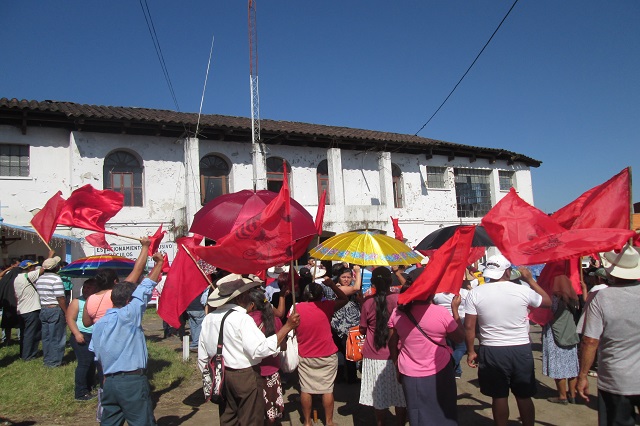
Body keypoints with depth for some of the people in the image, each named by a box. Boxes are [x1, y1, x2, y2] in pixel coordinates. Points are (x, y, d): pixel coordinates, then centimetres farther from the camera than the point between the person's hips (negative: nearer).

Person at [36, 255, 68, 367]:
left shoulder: (39, 279, 9)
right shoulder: (56, 279, -17)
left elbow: (39, 295, 12)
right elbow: (60, 299, -19)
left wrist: (44, 307, 19)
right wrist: (67, 313, -14)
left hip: (43, 310, 8)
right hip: (55, 310, -8)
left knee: (46, 337, 15)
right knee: (56, 337, 2)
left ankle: (46, 360, 24)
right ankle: (54, 361, 7)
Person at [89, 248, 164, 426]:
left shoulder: (98, 324, 9)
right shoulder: (128, 316, -11)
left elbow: (96, 355, 15)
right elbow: (146, 287, -9)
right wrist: (159, 262, 0)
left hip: (109, 383, 7)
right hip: (133, 381, -7)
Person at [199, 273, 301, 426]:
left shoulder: (209, 318, 0)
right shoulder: (242, 319, -21)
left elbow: (203, 357, 7)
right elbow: (261, 349, -28)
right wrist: (287, 326, -25)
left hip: (221, 375, 7)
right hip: (245, 377, -7)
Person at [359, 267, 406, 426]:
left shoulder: (368, 302, -7)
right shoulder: (398, 299, -12)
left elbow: (362, 330, 3)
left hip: (373, 357, 1)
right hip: (395, 355, -1)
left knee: (378, 395, 14)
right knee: (399, 396, 14)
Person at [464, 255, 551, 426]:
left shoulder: (475, 293, -9)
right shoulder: (523, 290, -8)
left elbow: (469, 326, -7)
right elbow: (547, 301, 12)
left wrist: (471, 351, 4)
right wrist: (530, 280, 16)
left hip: (491, 351, -1)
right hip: (521, 350, 1)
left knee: (499, 396, 11)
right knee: (524, 396, 15)